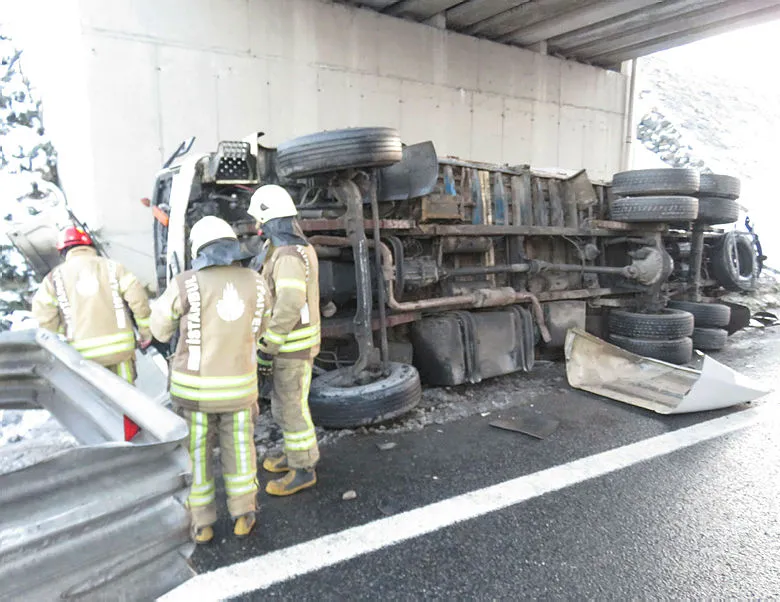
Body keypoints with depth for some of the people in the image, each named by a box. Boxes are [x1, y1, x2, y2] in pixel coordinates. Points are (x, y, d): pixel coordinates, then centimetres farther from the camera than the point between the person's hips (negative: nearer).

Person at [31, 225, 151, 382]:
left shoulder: (55, 276, 8)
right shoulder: (112, 267, 6)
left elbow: (43, 314, -2)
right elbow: (138, 297, -5)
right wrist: (146, 332, 3)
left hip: (83, 352, 0)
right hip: (120, 345, 0)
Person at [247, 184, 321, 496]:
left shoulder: (288, 256, -25)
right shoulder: (298, 248, 8)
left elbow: (289, 308, -31)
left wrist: (266, 349, -24)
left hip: (293, 343, -10)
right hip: (295, 338, 10)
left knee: (290, 407, 2)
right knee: (285, 399, 21)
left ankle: (303, 469, 17)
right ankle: (297, 453, 36)